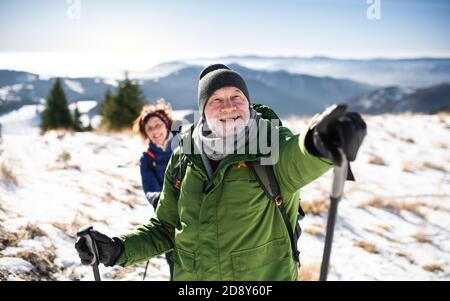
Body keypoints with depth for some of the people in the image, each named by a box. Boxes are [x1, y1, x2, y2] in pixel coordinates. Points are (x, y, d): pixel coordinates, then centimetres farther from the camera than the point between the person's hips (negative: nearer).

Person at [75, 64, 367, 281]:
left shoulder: (271, 144, -12)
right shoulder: (184, 160, 0)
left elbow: (300, 160, -36)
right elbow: (165, 227, 10)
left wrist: (319, 141, -59)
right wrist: (120, 249, -5)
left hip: (266, 275, -3)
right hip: (191, 276, 3)